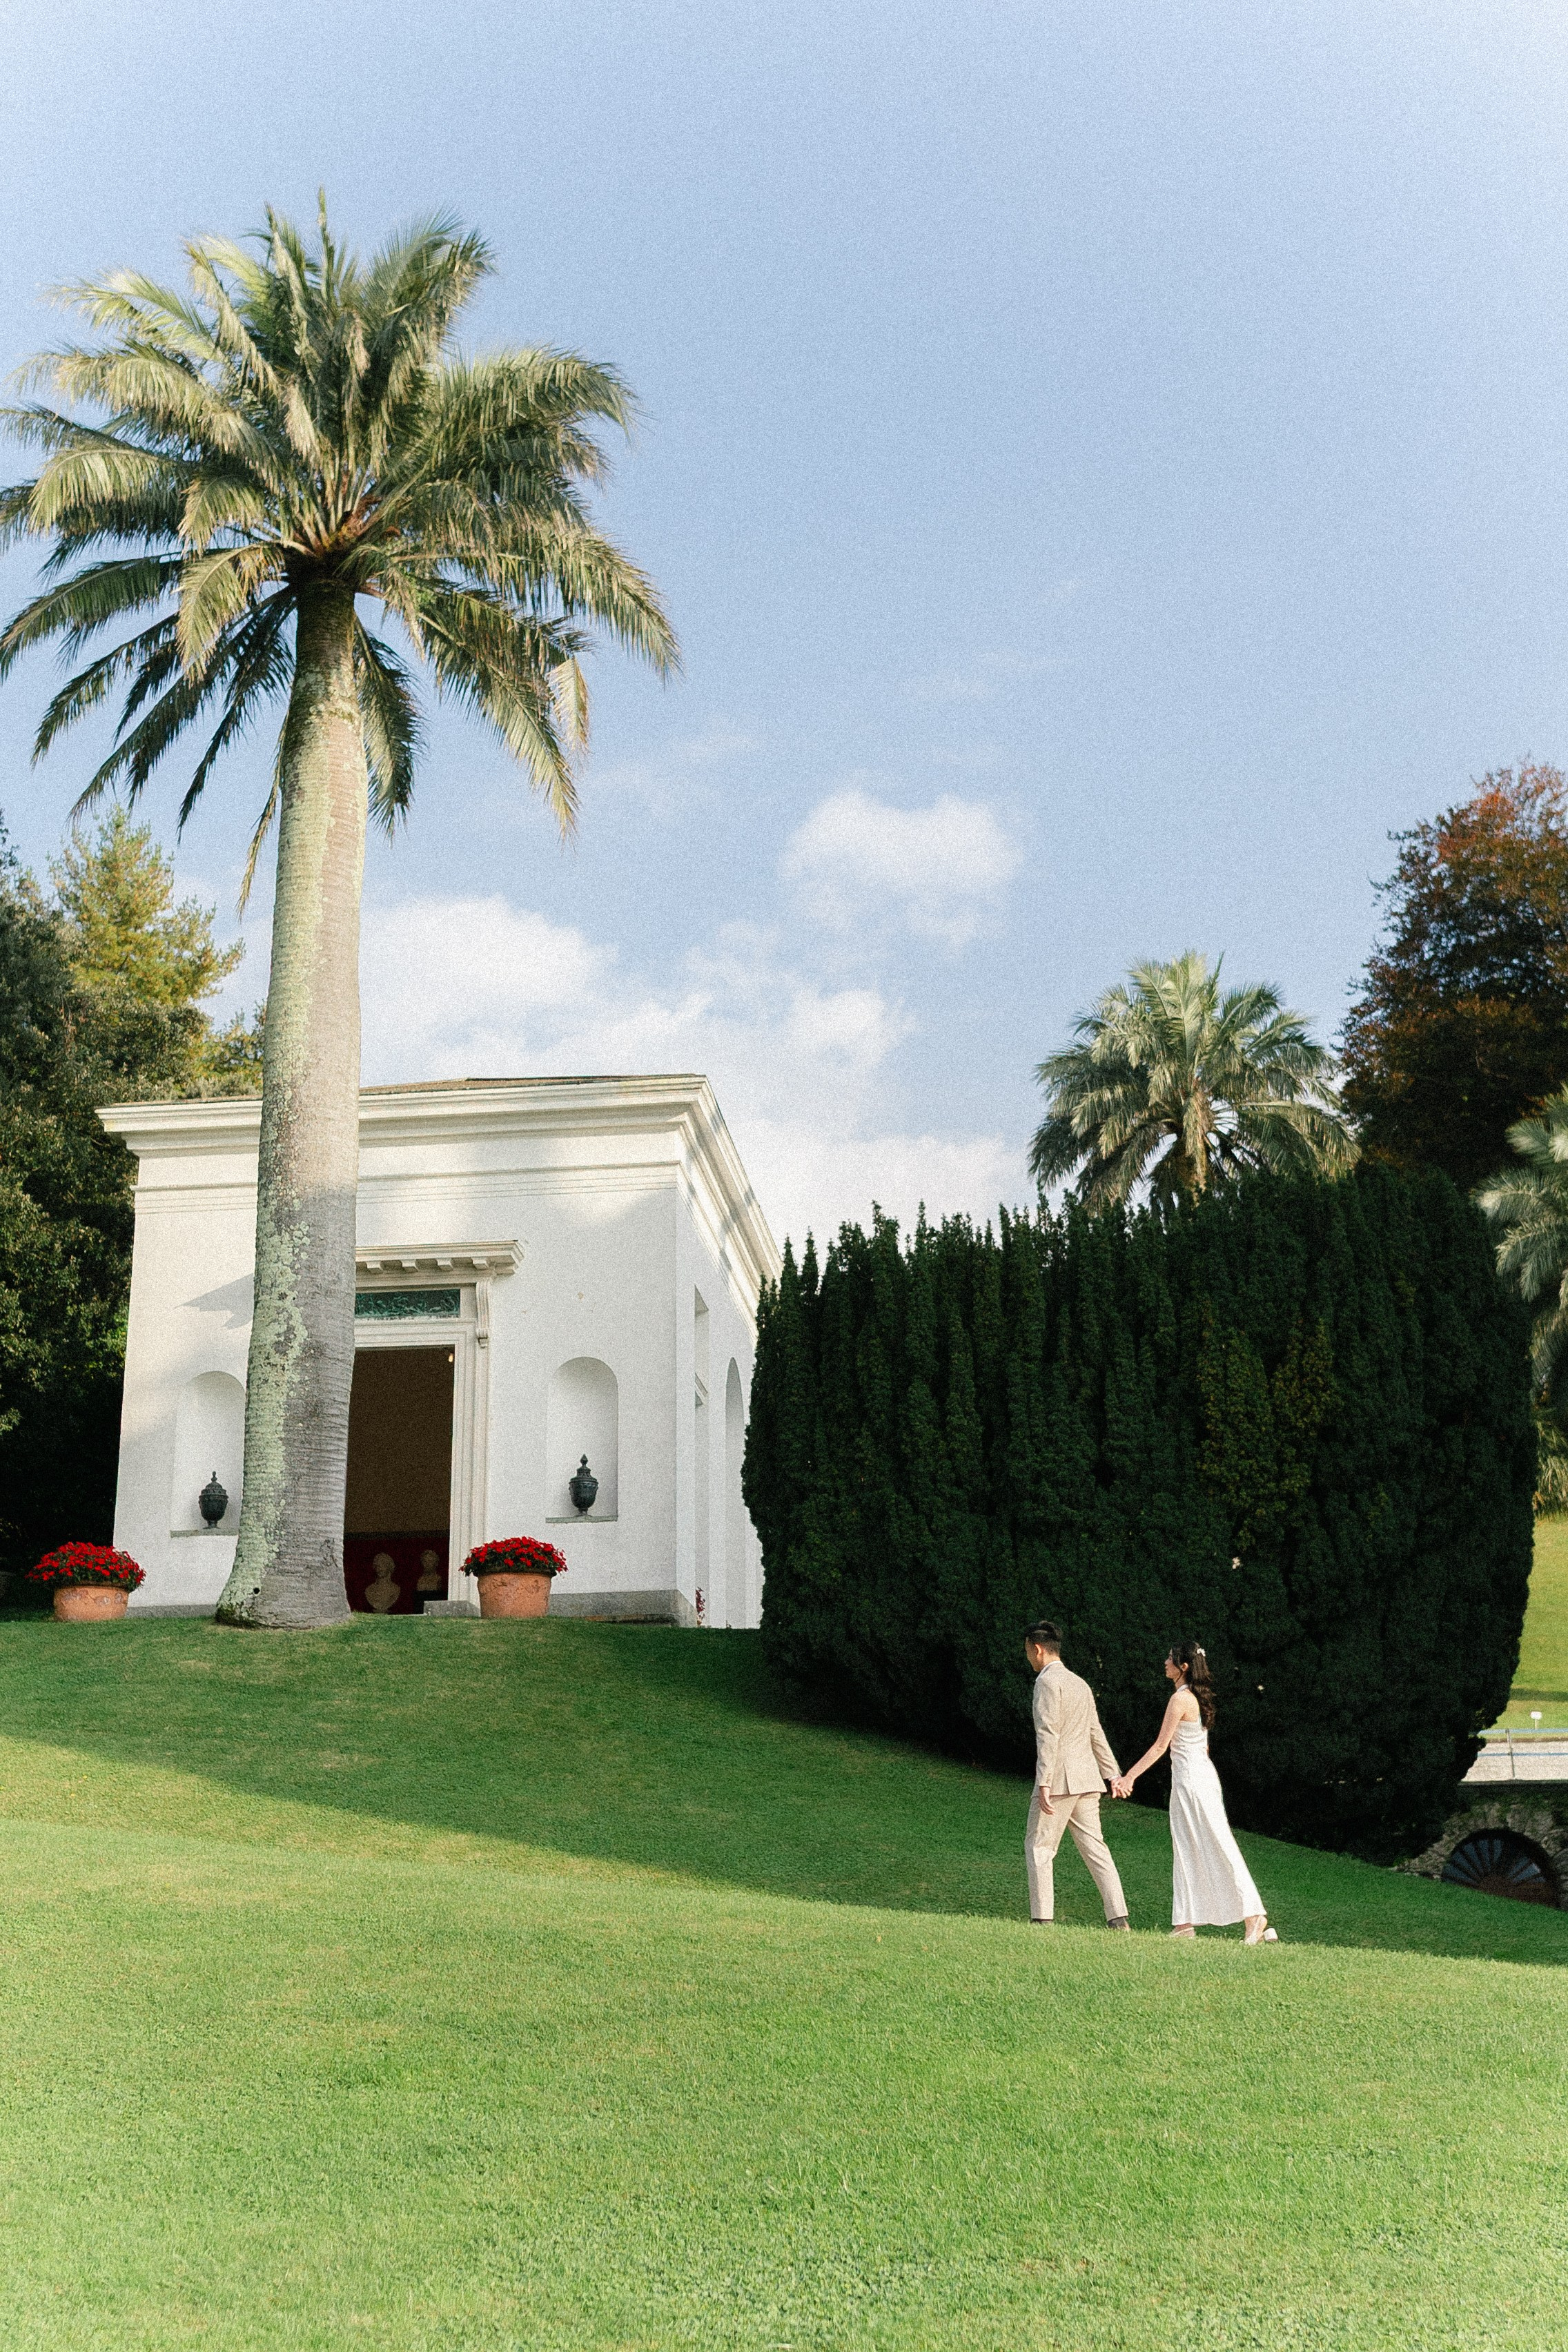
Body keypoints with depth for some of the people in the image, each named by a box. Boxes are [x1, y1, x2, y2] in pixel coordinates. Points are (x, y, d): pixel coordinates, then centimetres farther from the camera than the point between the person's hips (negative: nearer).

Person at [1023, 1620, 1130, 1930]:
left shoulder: (1047, 1682, -8)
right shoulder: (1080, 1683, 18)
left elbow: (1048, 1735, -17)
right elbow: (1096, 1734, 22)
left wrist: (1043, 1783, -20)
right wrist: (1113, 1774, 26)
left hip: (1059, 1778, -8)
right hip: (1086, 1779, 8)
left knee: (1038, 1847, 0)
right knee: (1094, 1847, 7)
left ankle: (1043, 1919, -4)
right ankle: (1118, 1919, 1)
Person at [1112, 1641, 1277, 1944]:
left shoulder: (1180, 1699, -17)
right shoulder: (1198, 1697, 11)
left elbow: (1160, 1747, -17)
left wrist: (1129, 1777, -15)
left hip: (1190, 1779, -10)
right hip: (1202, 1774, 10)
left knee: (1218, 1849, -5)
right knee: (1187, 1850, 11)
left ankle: (1254, 1916, -3)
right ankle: (1185, 1922, 14)